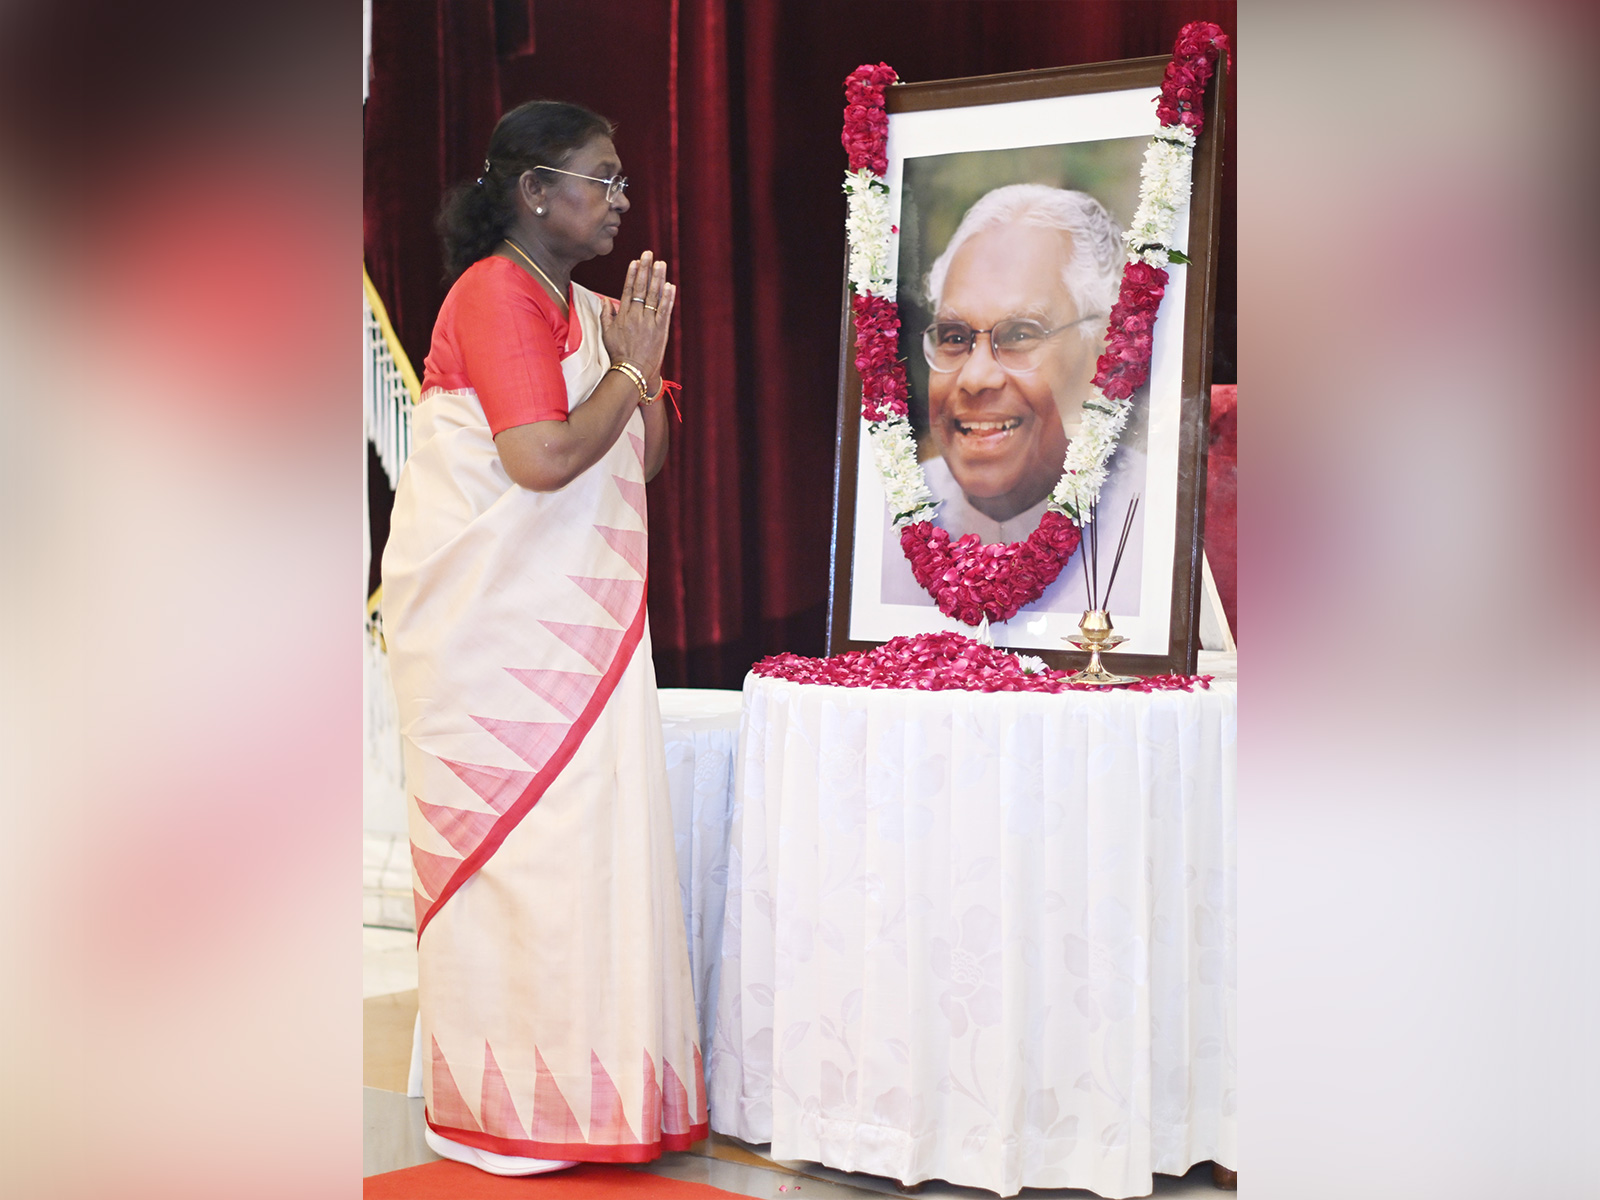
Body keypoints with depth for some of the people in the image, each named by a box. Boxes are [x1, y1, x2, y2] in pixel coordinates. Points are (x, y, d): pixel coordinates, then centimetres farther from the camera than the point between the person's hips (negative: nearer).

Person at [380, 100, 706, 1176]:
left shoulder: (585, 311, 16)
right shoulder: (495, 296, -12)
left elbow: (644, 465, 16)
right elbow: (545, 459, -23)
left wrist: (645, 361, 3)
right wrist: (630, 368, -10)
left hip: (576, 631, 9)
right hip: (490, 630, -9)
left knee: (585, 838, 8)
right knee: (518, 845, -3)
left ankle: (584, 1080, 18)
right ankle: (510, 1103, 8)